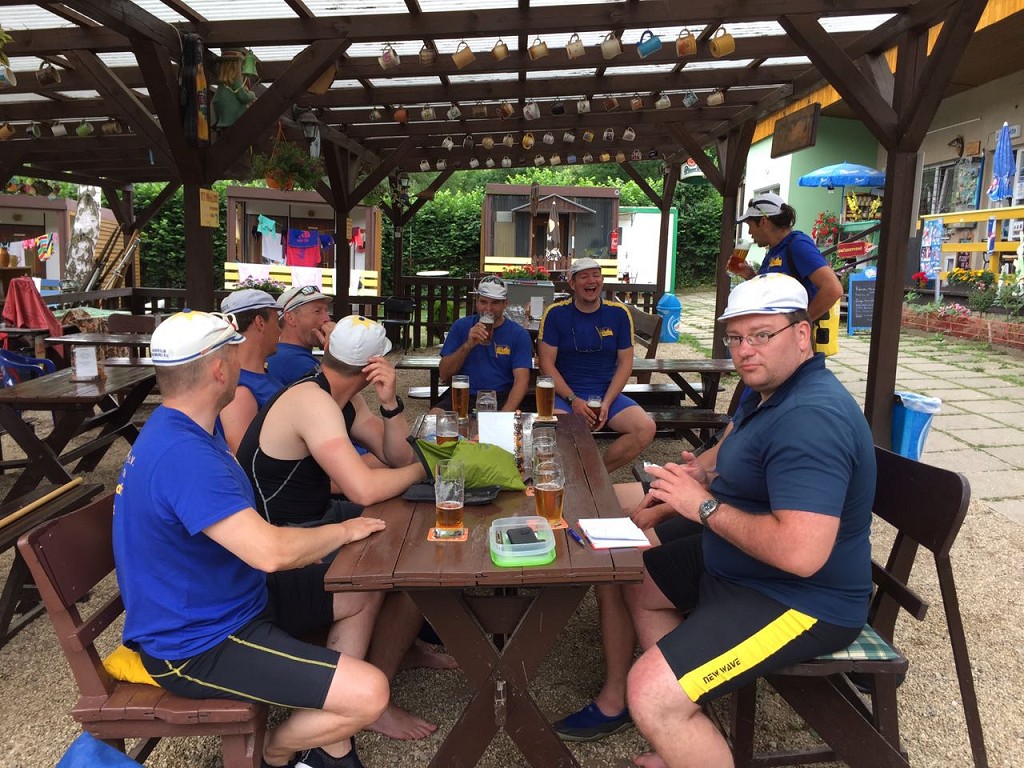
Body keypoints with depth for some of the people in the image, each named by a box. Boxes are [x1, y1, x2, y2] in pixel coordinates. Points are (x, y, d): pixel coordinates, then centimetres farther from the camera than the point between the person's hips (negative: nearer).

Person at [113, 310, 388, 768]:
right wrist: (344, 531, -18)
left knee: (363, 593, 14)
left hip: (228, 603, 11)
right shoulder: (182, 454, -32)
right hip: (198, 644, -11)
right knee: (369, 695, -20)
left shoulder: (178, 428, 3)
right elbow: (270, 552, -36)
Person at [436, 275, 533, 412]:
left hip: (501, 399, -1)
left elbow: (521, 380, -7)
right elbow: (444, 375, 2)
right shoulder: (460, 326, 7)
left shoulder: (519, 334, 2)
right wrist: (468, 345, -14)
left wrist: (505, 414, -25)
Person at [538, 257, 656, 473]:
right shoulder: (555, 313, -3)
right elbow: (546, 363, -4)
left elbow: (625, 363, 4)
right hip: (565, 393, -3)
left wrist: (606, 402, -9)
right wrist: (573, 400, -15)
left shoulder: (618, 313, 3)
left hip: (608, 393, 3)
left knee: (646, 428, -20)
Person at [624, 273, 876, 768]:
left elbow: (801, 553, -38)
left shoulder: (811, 417, -29)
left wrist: (705, 506, -25)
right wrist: (698, 471, 2)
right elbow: (732, 449, 25)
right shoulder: (769, 390, 5)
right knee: (633, 582, 21)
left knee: (652, 695, -24)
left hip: (801, 601, -11)